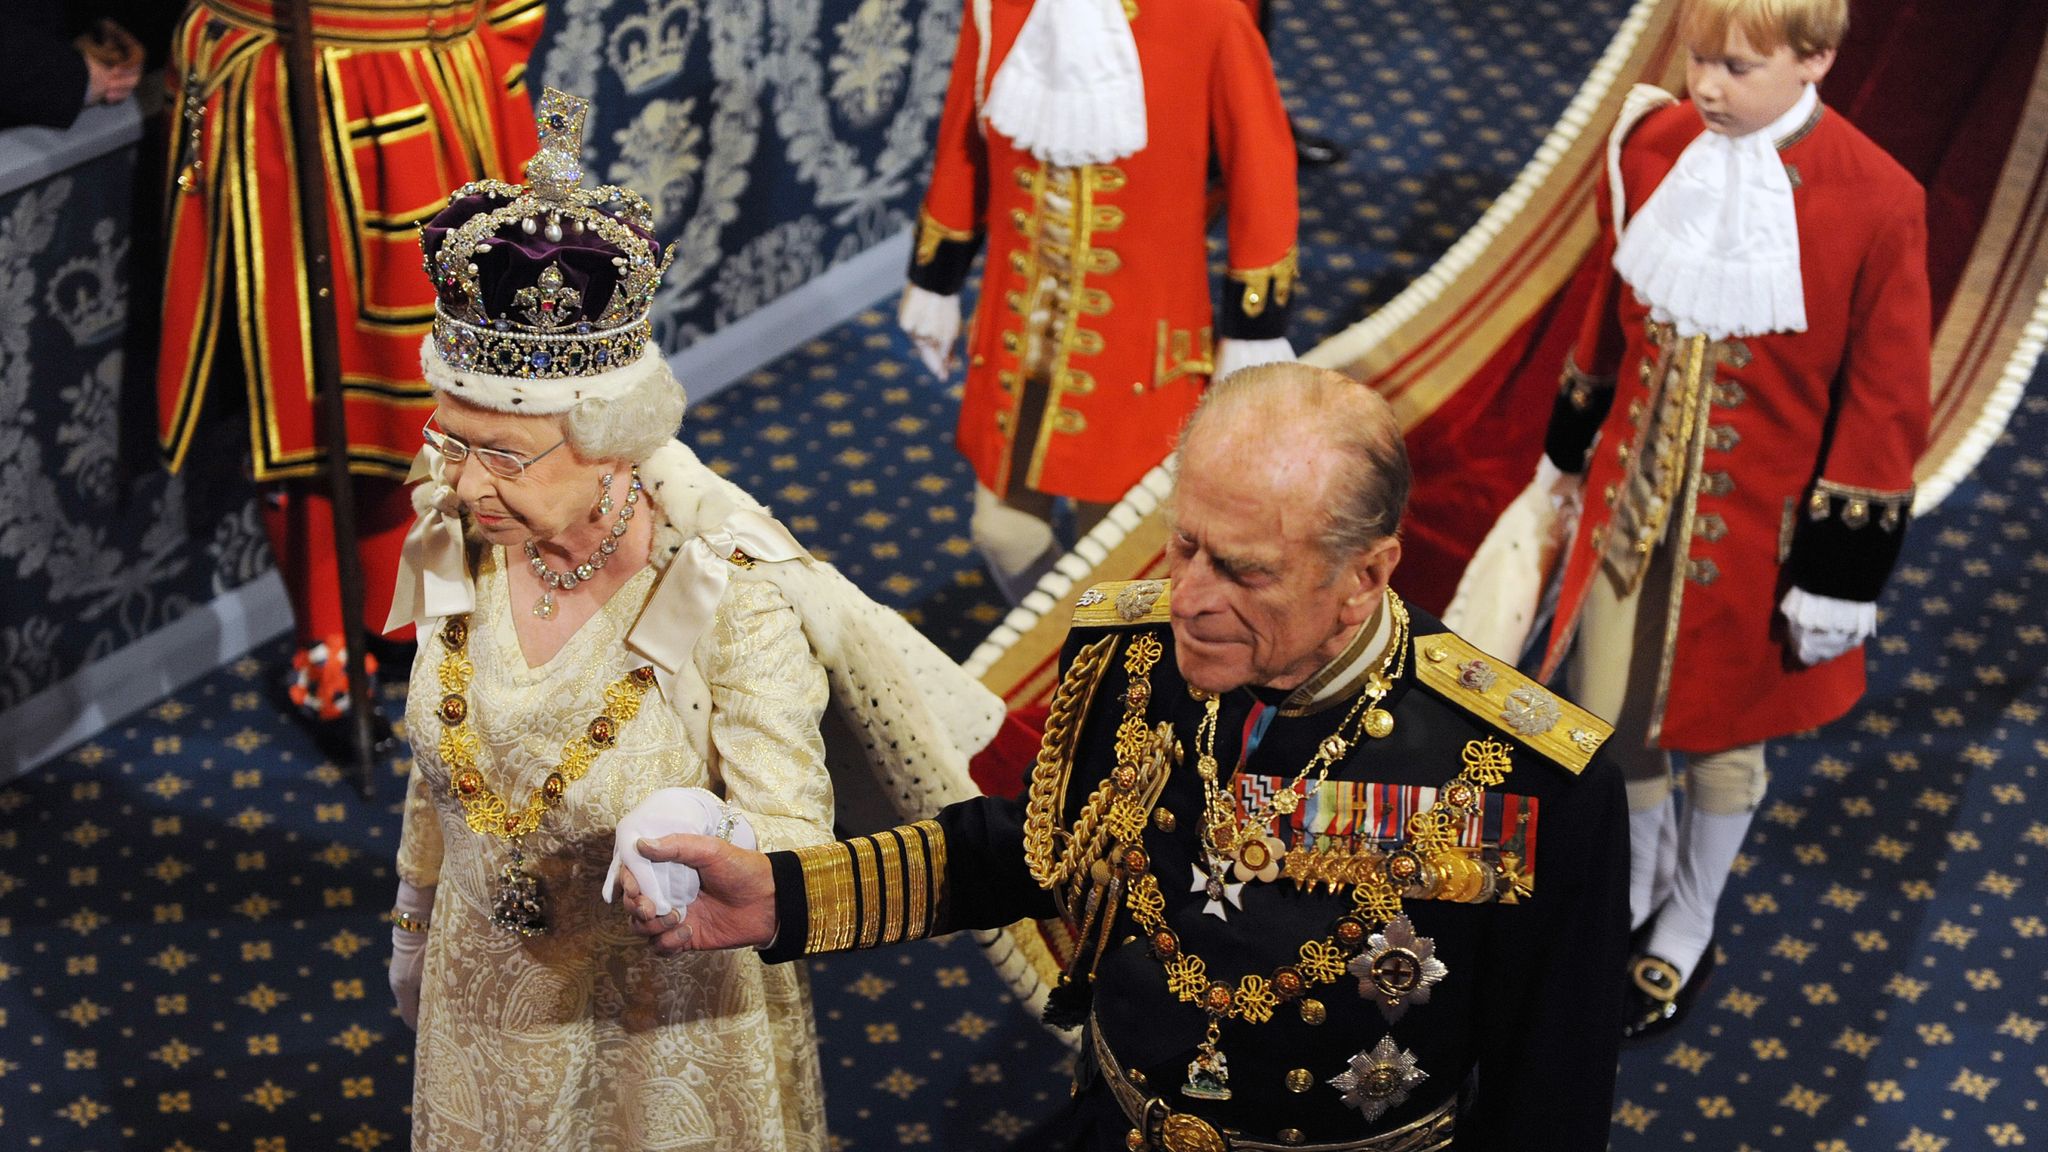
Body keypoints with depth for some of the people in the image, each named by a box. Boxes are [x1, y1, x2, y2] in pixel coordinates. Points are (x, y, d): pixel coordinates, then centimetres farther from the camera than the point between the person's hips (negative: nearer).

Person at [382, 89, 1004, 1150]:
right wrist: (415, 919, 18)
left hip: (671, 1020, -4)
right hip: (487, 1005, 4)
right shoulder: (459, 543, -13)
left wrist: (714, 844, -49)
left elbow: (796, 846, -27)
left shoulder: (731, 595, -29)